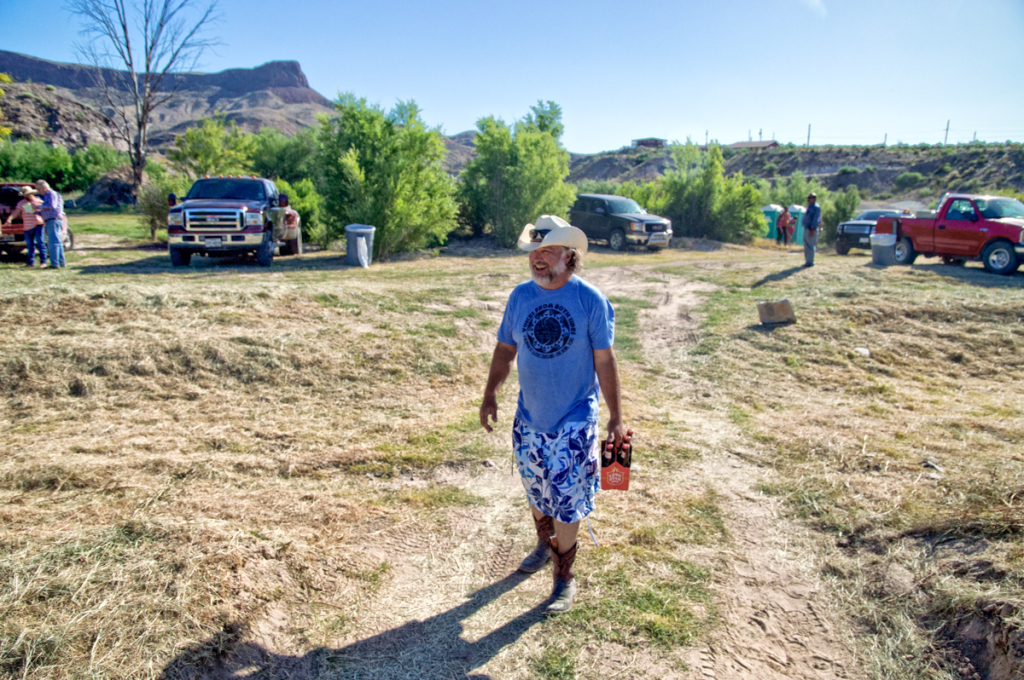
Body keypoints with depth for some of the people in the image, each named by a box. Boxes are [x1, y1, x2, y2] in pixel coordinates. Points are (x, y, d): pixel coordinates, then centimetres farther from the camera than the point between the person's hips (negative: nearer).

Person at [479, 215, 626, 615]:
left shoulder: (590, 300, -12)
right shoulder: (520, 296, -2)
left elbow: (604, 361, -7)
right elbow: (505, 350, 8)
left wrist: (615, 417, -5)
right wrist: (490, 396, 2)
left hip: (574, 421, -4)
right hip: (529, 417, 4)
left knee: (566, 502, 2)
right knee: (536, 491, 20)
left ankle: (564, 577, 21)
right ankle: (545, 545, 47)